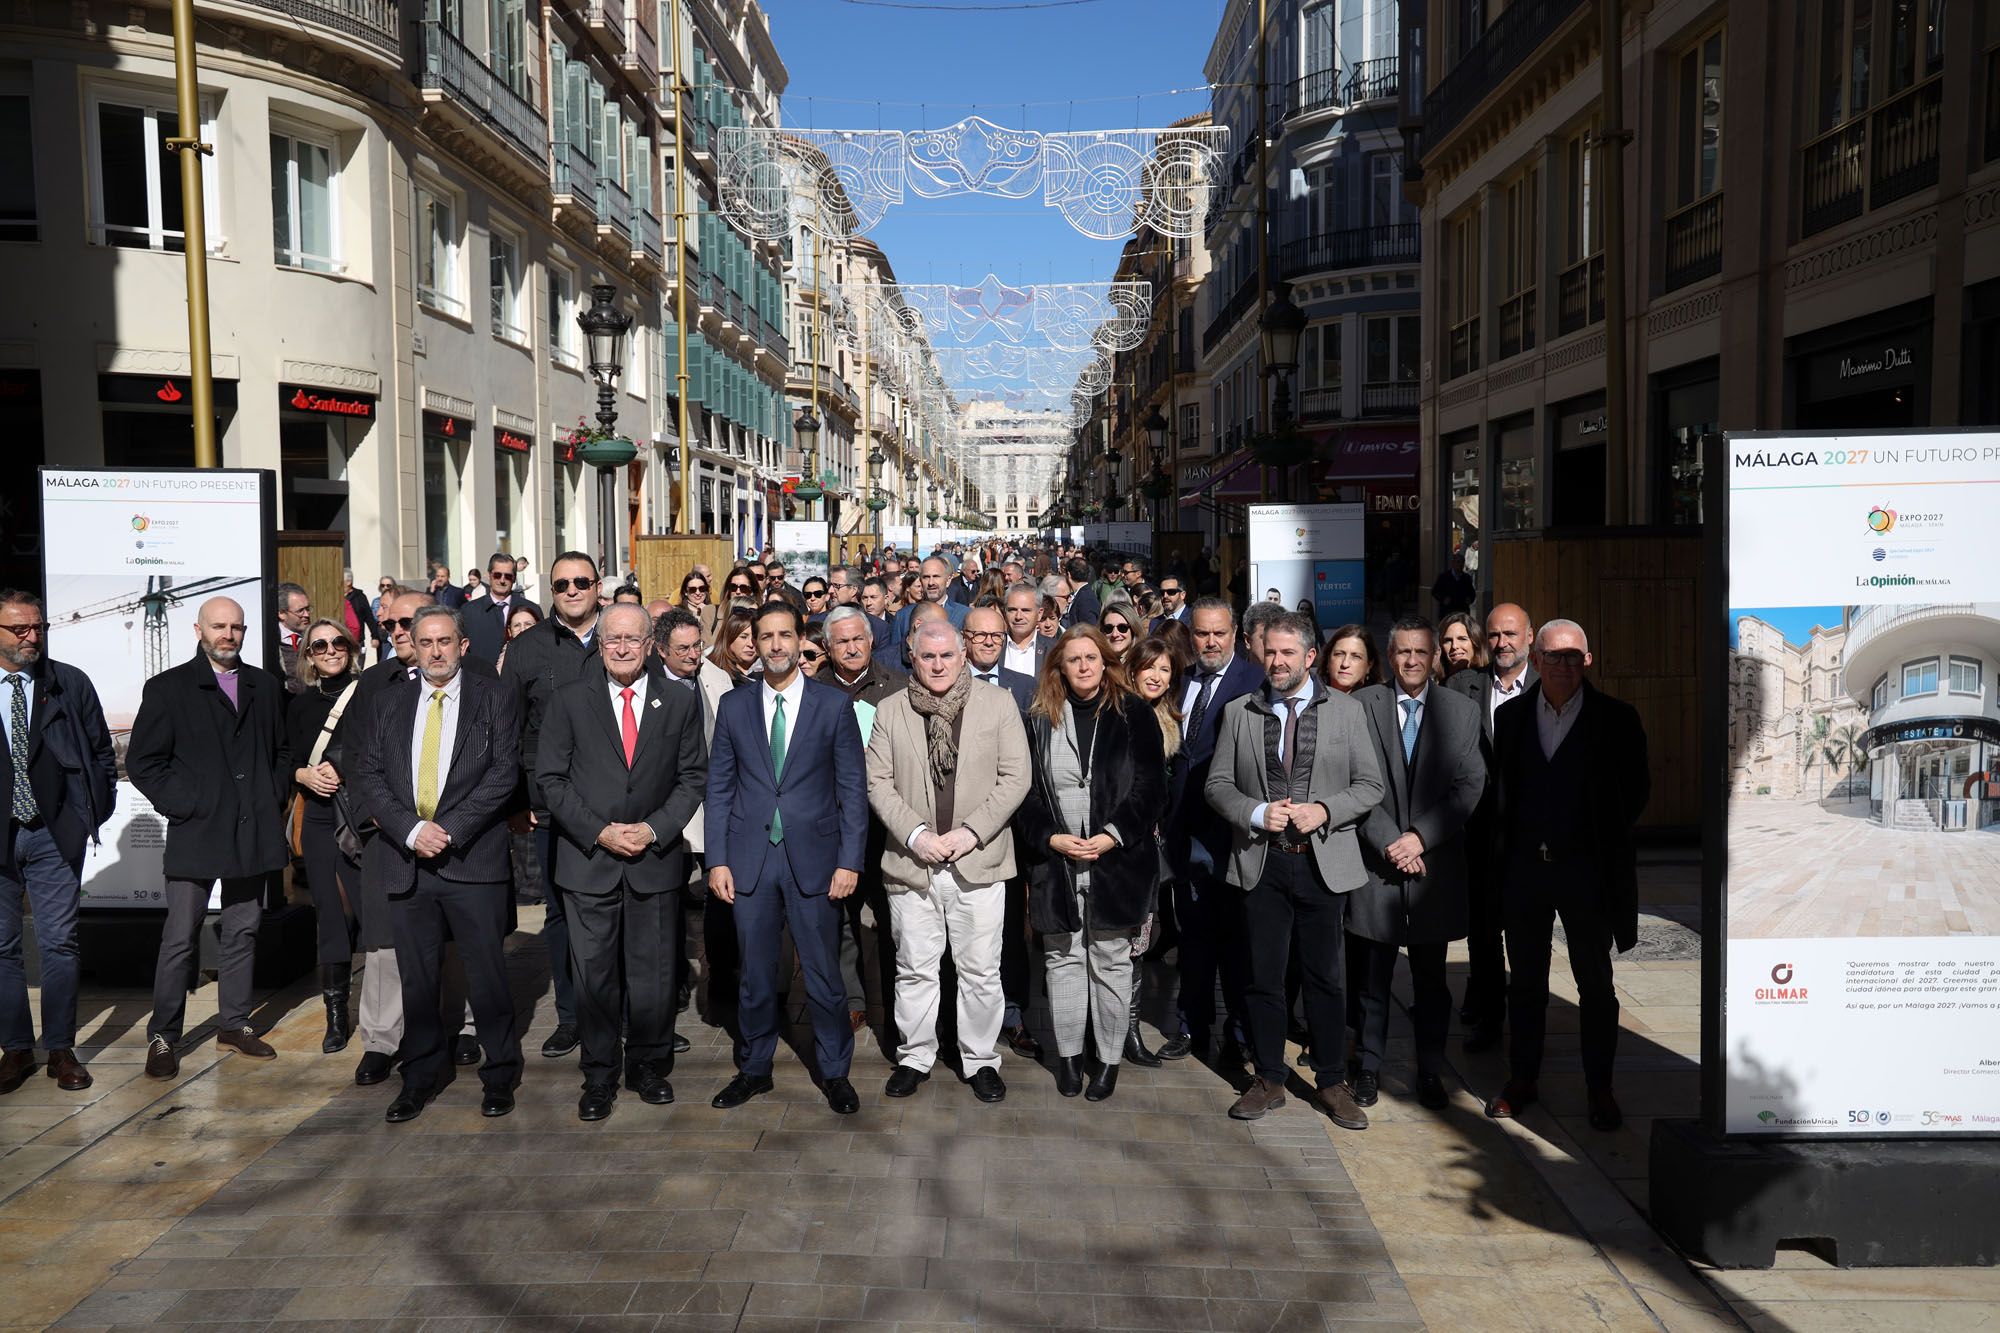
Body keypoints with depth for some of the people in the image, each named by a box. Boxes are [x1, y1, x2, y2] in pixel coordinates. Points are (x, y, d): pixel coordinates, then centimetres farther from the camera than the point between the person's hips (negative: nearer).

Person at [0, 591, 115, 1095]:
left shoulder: (71, 684, 2)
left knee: (59, 943, 4)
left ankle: (61, 1049, 13)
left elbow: (101, 751, 8)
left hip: (55, 832, 0)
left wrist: (95, 811, 3)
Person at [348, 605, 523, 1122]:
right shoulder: (389, 706, 13)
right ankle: (420, 1079, 25)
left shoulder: (495, 697, 3)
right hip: (406, 862, 3)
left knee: (487, 977, 3)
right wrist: (411, 829, -10)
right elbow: (368, 777, 5)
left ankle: (500, 1077, 19)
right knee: (417, 981, 11)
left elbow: (504, 771, -6)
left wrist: (449, 829, -13)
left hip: (473, 861, -3)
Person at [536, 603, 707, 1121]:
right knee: (594, 975, 5)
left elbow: (692, 777, 4)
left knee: (654, 976, 7)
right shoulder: (570, 700, 1)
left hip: (657, 858, 1)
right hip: (589, 859, 0)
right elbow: (551, 778, 0)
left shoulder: (681, 702, 3)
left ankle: (649, 1067, 25)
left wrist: (653, 829, -9)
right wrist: (599, 831, -10)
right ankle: (599, 1077, 20)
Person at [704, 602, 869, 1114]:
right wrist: (717, 859, 0)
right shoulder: (733, 706, 6)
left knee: (824, 974, 5)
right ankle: (754, 1068, 27)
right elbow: (719, 787, 7)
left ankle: (834, 1072, 21)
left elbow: (852, 788, -1)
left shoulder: (834, 705, 0)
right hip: (750, 860, 2)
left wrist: (850, 860, -7)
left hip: (813, 859, -2)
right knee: (754, 974, 11)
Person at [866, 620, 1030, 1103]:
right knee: (914, 969, 10)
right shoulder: (891, 711, 6)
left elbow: (1014, 778, -3)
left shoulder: (998, 704, 1)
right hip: (910, 861, 1)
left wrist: (971, 832, -11)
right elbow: (878, 783, 3)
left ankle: (982, 1060, 22)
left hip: (978, 860, -1)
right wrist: (915, 834, -10)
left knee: (981, 972, 6)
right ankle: (914, 1057, 26)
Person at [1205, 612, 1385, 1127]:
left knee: (1325, 977, 7)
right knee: (1264, 976, 8)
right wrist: (1257, 813, -12)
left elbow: (1370, 785, 3)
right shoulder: (1239, 713, 5)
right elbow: (1217, 784, 6)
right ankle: (1268, 1080, 22)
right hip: (1262, 862, 1)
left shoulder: (1346, 711, 3)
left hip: (1324, 861, -1)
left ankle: (1332, 1083, 21)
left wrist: (1324, 810, -13)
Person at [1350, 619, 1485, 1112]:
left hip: (1435, 866, 1)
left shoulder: (1462, 711, 5)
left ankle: (1430, 1072, 24)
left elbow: (1470, 785, -2)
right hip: (1377, 863, -1)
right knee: (1373, 978, 7)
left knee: (1431, 980, 10)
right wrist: (1389, 841, -12)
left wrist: (1419, 837, -12)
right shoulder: (1362, 706, 0)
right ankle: (1370, 1068, 21)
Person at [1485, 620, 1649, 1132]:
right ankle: (1523, 1080, 24)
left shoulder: (1615, 718, -3)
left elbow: (1636, 787, 3)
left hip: (1586, 866, -2)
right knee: (1525, 980, 12)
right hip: (1524, 864, 2)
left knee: (1595, 983, 8)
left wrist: (1609, 841, 1)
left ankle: (1599, 1089, 20)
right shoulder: (1510, 715, 5)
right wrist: (1503, 847, 3)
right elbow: (1501, 787, 8)